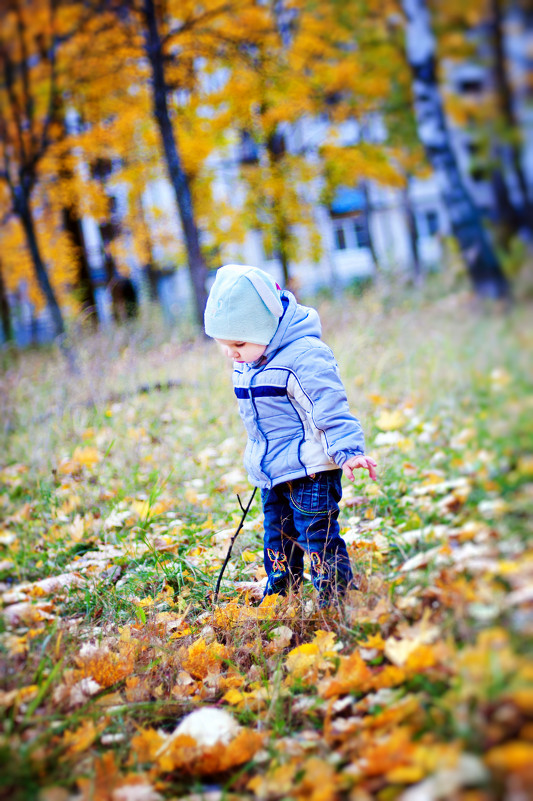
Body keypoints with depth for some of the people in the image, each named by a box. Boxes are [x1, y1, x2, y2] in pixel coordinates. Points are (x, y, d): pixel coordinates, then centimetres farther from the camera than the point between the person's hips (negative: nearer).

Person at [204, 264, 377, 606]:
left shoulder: (305, 357, -21)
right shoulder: (247, 361, 7)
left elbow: (332, 409, -22)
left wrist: (349, 450, -29)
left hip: (310, 469, -8)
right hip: (272, 472, 9)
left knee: (317, 534, -6)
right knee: (278, 534, 18)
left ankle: (338, 600, 6)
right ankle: (278, 594, 32)